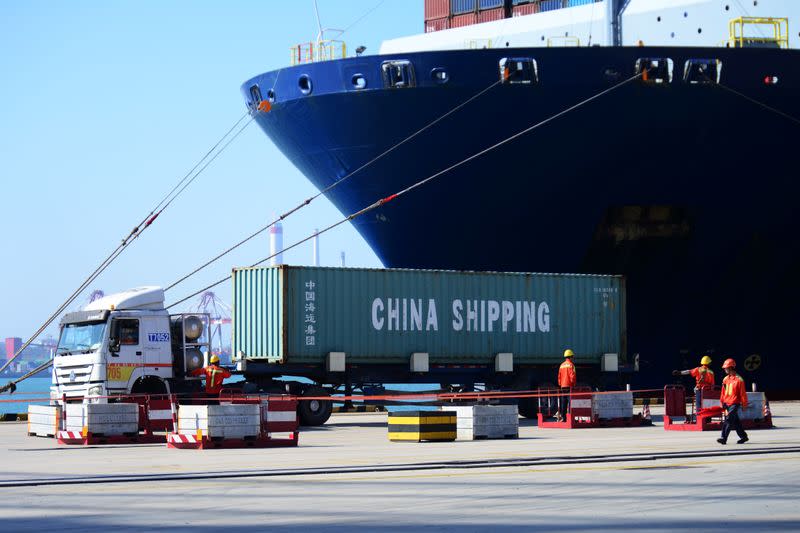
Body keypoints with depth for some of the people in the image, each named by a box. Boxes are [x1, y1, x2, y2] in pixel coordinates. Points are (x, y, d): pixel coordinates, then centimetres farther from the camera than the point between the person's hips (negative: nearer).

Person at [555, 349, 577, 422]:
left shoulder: (562, 365, 12)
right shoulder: (571, 364, -8)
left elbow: (559, 376, 13)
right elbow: (572, 376, -14)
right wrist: (573, 384, -5)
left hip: (563, 386, 7)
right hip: (569, 386, -7)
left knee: (563, 403, 8)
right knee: (570, 402, -7)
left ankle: (563, 417, 8)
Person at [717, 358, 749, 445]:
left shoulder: (738, 380, -9)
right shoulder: (726, 379, 11)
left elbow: (742, 393, -6)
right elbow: (723, 392, 17)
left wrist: (744, 404, -5)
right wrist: (722, 402, 14)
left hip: (735, 404, -7)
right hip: (727, 404, 7)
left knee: (728, 421, -15)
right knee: (735, 422, 13)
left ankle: (724, 438, -18)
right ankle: (743, 436, 24)